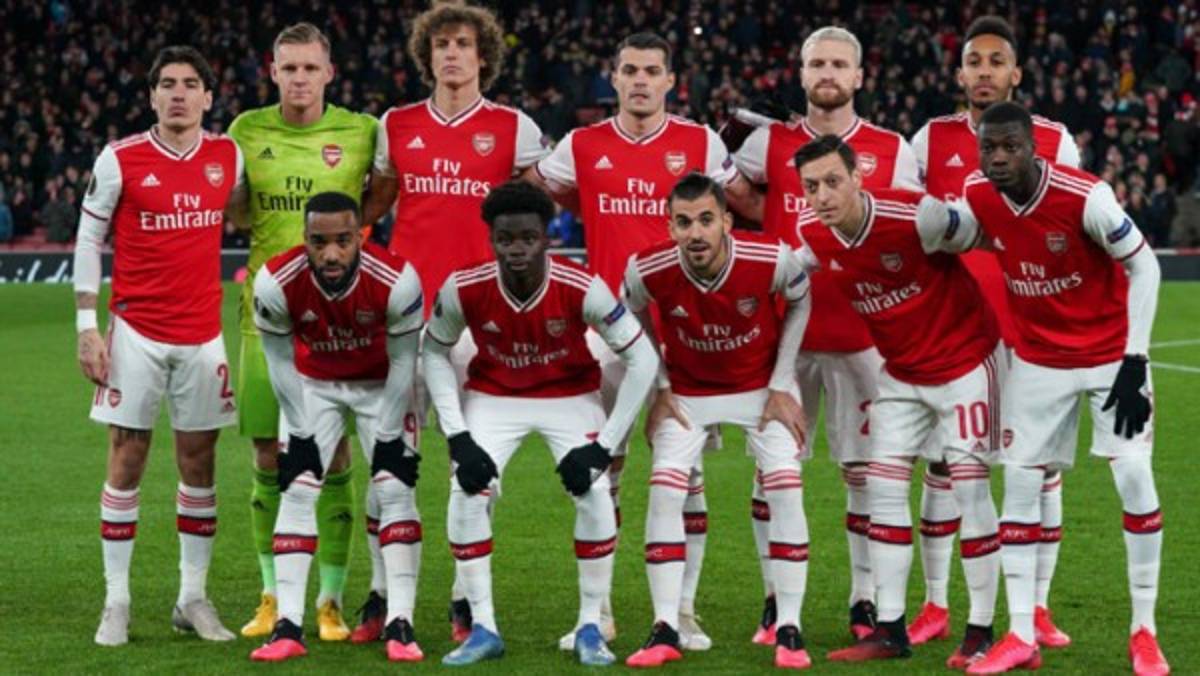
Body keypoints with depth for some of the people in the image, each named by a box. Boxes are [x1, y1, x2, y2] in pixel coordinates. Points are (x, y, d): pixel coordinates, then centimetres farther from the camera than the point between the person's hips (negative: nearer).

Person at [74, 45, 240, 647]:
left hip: (203, 335, 3)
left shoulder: (229, 156, 3)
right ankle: (116, 603, 5)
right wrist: (87, 327, -7)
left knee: (199, 461, 6)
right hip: (136, 331, -3)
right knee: (127, 459, -1)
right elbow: (88, 240, -1)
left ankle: (193, 598, 15)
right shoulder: (120, 160, -6)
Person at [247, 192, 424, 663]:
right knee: (297, 491, -9)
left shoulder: (396, 281, -33)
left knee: (395, 490, -12)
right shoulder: (277, 283, -30)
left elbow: (403, 360, -17)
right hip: (312, 384, 1)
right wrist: (302, 431, -11)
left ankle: (400, 624, -10)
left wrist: (387, 434, -13)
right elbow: (280, 360, -13)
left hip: (381, 384, -1)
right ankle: (288, 627, -8)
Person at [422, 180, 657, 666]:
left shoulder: (582, 290, -30)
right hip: (493, 396, 1)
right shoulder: (464, 290, -25)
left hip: (570, 395, -1)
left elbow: (642, 358, -21)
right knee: (468, 494, -17)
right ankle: (483, 629, -4)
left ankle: (590, 628, -3)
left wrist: (604, 445, -22)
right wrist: (457, 437, -15)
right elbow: (435, 353, -7)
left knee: (593, 493, -19)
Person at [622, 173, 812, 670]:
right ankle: (665, 632, -8)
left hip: (760, 384, 0)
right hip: (687, 388, 1)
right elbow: (635, 322, -2)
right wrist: (658, 391, -3)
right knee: (665, 491, -14)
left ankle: (789, 631, -4)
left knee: (785, 489, -13)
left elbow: (799, 303, -6)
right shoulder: (648, 271, -27)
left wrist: (781, 387, -7)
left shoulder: (771, 260, -29)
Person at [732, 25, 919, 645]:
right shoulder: (769, 144, 5)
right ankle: (776, 602, 12)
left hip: (861, 336, -1)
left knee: (864, 470, 2)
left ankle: (866, 603, 11)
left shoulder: (891, 151, 4)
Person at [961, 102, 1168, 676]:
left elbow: (1143, 266, -15)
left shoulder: (1084, 197, -26)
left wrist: (1134, 359, -18)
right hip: (1039, 359, 4)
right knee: (1020, 483, 1)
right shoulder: (976, 198, -11)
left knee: (1134, 478, -11)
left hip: (1110, 353, -4)